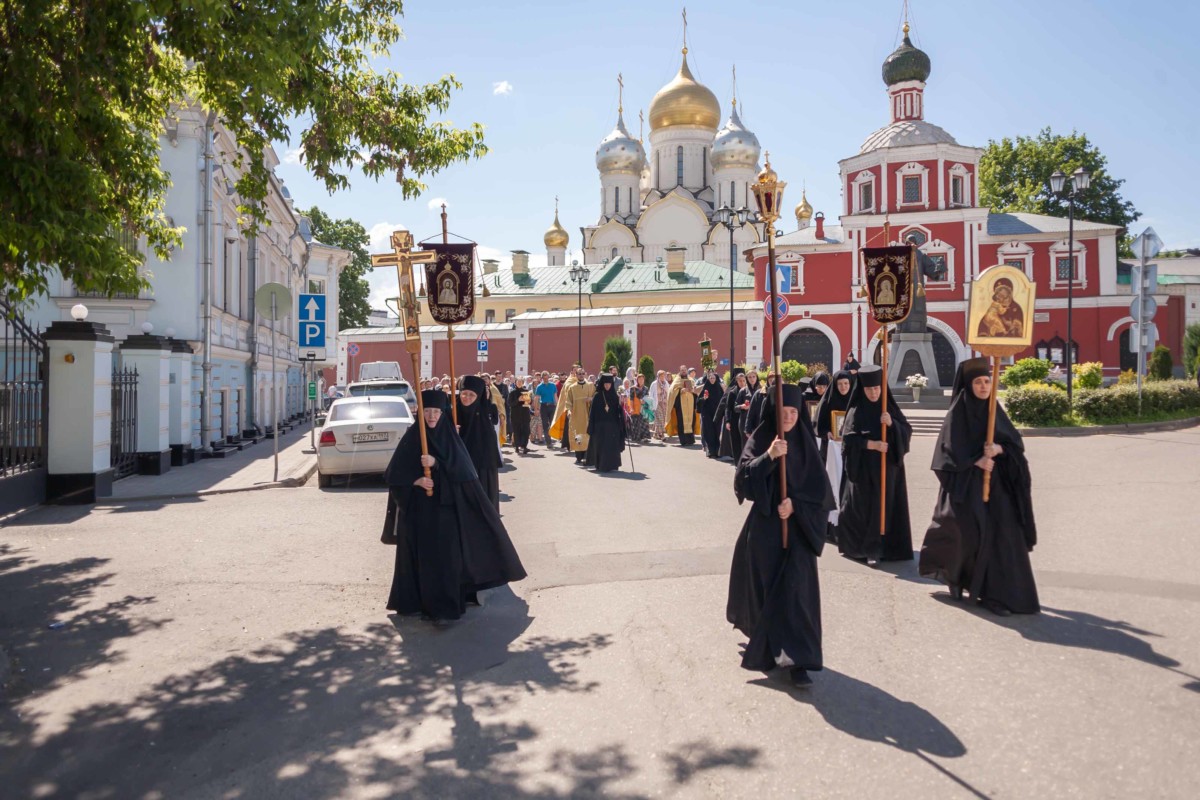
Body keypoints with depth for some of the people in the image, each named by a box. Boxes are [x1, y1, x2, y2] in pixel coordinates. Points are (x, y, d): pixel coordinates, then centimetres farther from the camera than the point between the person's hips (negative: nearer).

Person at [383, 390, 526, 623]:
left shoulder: (449, 435, 4)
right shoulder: (411, 437, -1)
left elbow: (460, 468, -7)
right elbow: (394, 473, -2)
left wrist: (435, 462, -22)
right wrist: (416, 480, -18)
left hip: (446, 506, 1)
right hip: (419, 508, -1)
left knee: (447, 553, -2)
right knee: (422, 555, 0)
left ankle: (442, 606, 7)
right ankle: (420, 600, 14)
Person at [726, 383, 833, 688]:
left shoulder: (805, 442, 0)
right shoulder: (760, 439, -4)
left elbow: (819, 486, -1)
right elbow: (743, 477, -17)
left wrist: (795, 503, -16)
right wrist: (768, 456, -29)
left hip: (797, 524, 0)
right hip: (764, 523, 0)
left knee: (795, 588, -8)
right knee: (763, 584, 12)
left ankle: (798, 660, -6)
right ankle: (763, 642, 39)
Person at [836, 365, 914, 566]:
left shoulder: (890, 408, 4)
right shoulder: (856, 411, -4)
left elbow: (907, 431, 1)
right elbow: (848, 438, -10)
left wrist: (892, 423, -17)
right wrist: (872, 445, -19)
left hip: (888, 467, 2)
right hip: (863, 468, -2)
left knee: (887, 506, 2)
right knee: (865, 507, -2)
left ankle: (877, 548, 13)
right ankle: (870, 548, 9)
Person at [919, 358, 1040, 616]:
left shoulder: (995, 410, 9)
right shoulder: (958, 413, -4)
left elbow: (1016, 442, 5)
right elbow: (951, 447, -10)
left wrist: (999, 448, -15)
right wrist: (976, 461, -20)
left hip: (994, 481, 5)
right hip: (965, 481, -5)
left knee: (1001, 531, -3)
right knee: (969, 524, -19)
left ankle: (998, 592, 4)